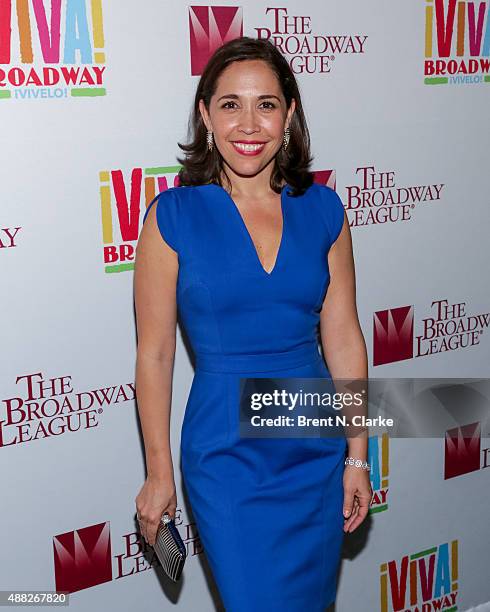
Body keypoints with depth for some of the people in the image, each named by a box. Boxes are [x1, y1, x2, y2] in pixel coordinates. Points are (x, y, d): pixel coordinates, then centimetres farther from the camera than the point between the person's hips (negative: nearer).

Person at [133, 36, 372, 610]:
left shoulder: (322, 209, -2)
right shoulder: (174, 216, -10)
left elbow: (343, 337, 3)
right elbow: (154, 354, -6)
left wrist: (356, 456, 4)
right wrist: (158, 474, -2)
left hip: (317, 449, 4)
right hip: (227, 453, -3)